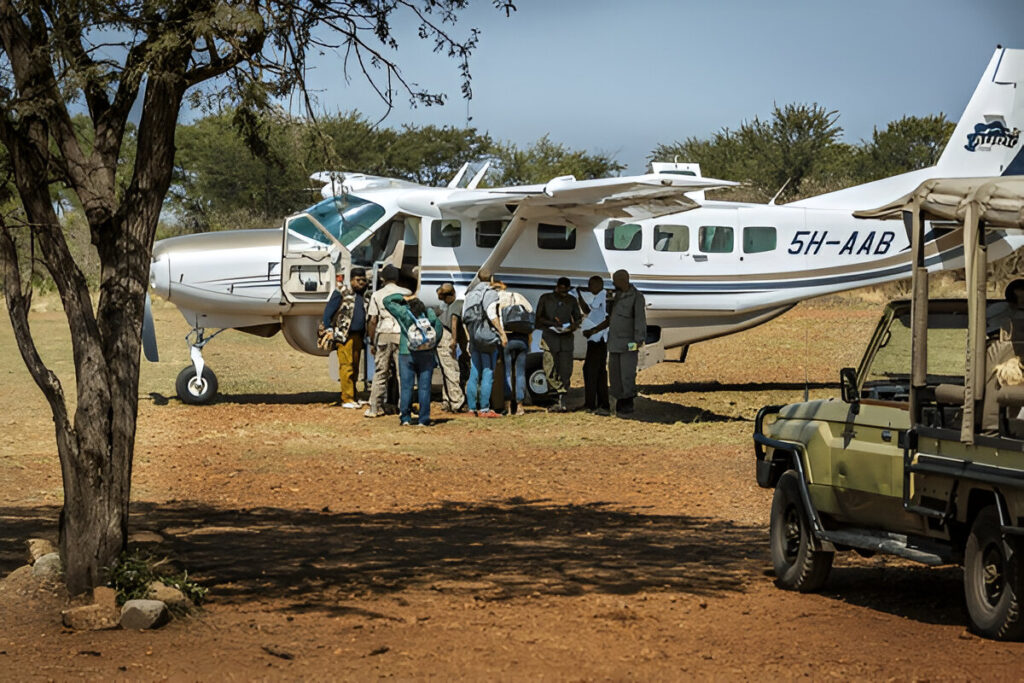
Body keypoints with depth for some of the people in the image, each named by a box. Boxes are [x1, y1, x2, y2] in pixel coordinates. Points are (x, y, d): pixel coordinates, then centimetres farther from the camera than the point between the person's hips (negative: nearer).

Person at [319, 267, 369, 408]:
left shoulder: (363, 295, 16)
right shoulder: (342, 293, -2)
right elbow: (328, 311, -3)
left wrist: (364, 334, 9)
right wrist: (328, 331, -8)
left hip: (358, 335, 6)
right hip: (345, 335, -6)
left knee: (355, 368, 8)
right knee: (346, 367, -9)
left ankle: (352, 397, 12)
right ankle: (347, 399, -8)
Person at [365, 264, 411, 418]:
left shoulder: (377, 295, 4)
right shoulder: (406, 293, 2)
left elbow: (373, 321, 1)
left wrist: (372, 342, 8)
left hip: (383, 335, 1)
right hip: (401, 334, -1)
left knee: (380, 372, 6)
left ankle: (375, 407, 5)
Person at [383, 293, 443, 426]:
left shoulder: (402, 312, -2)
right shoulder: (429, 313, 3)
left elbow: (387, 300, 8)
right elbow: (439, 329, 4)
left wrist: (403, 297, 11)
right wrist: (433, 345, 11)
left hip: (406, 354, -1)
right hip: (426, 355, 1)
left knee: (406, 386, 2)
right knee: (424, 387, 2)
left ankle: (405, 418, -2)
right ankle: (424, 419, 1)